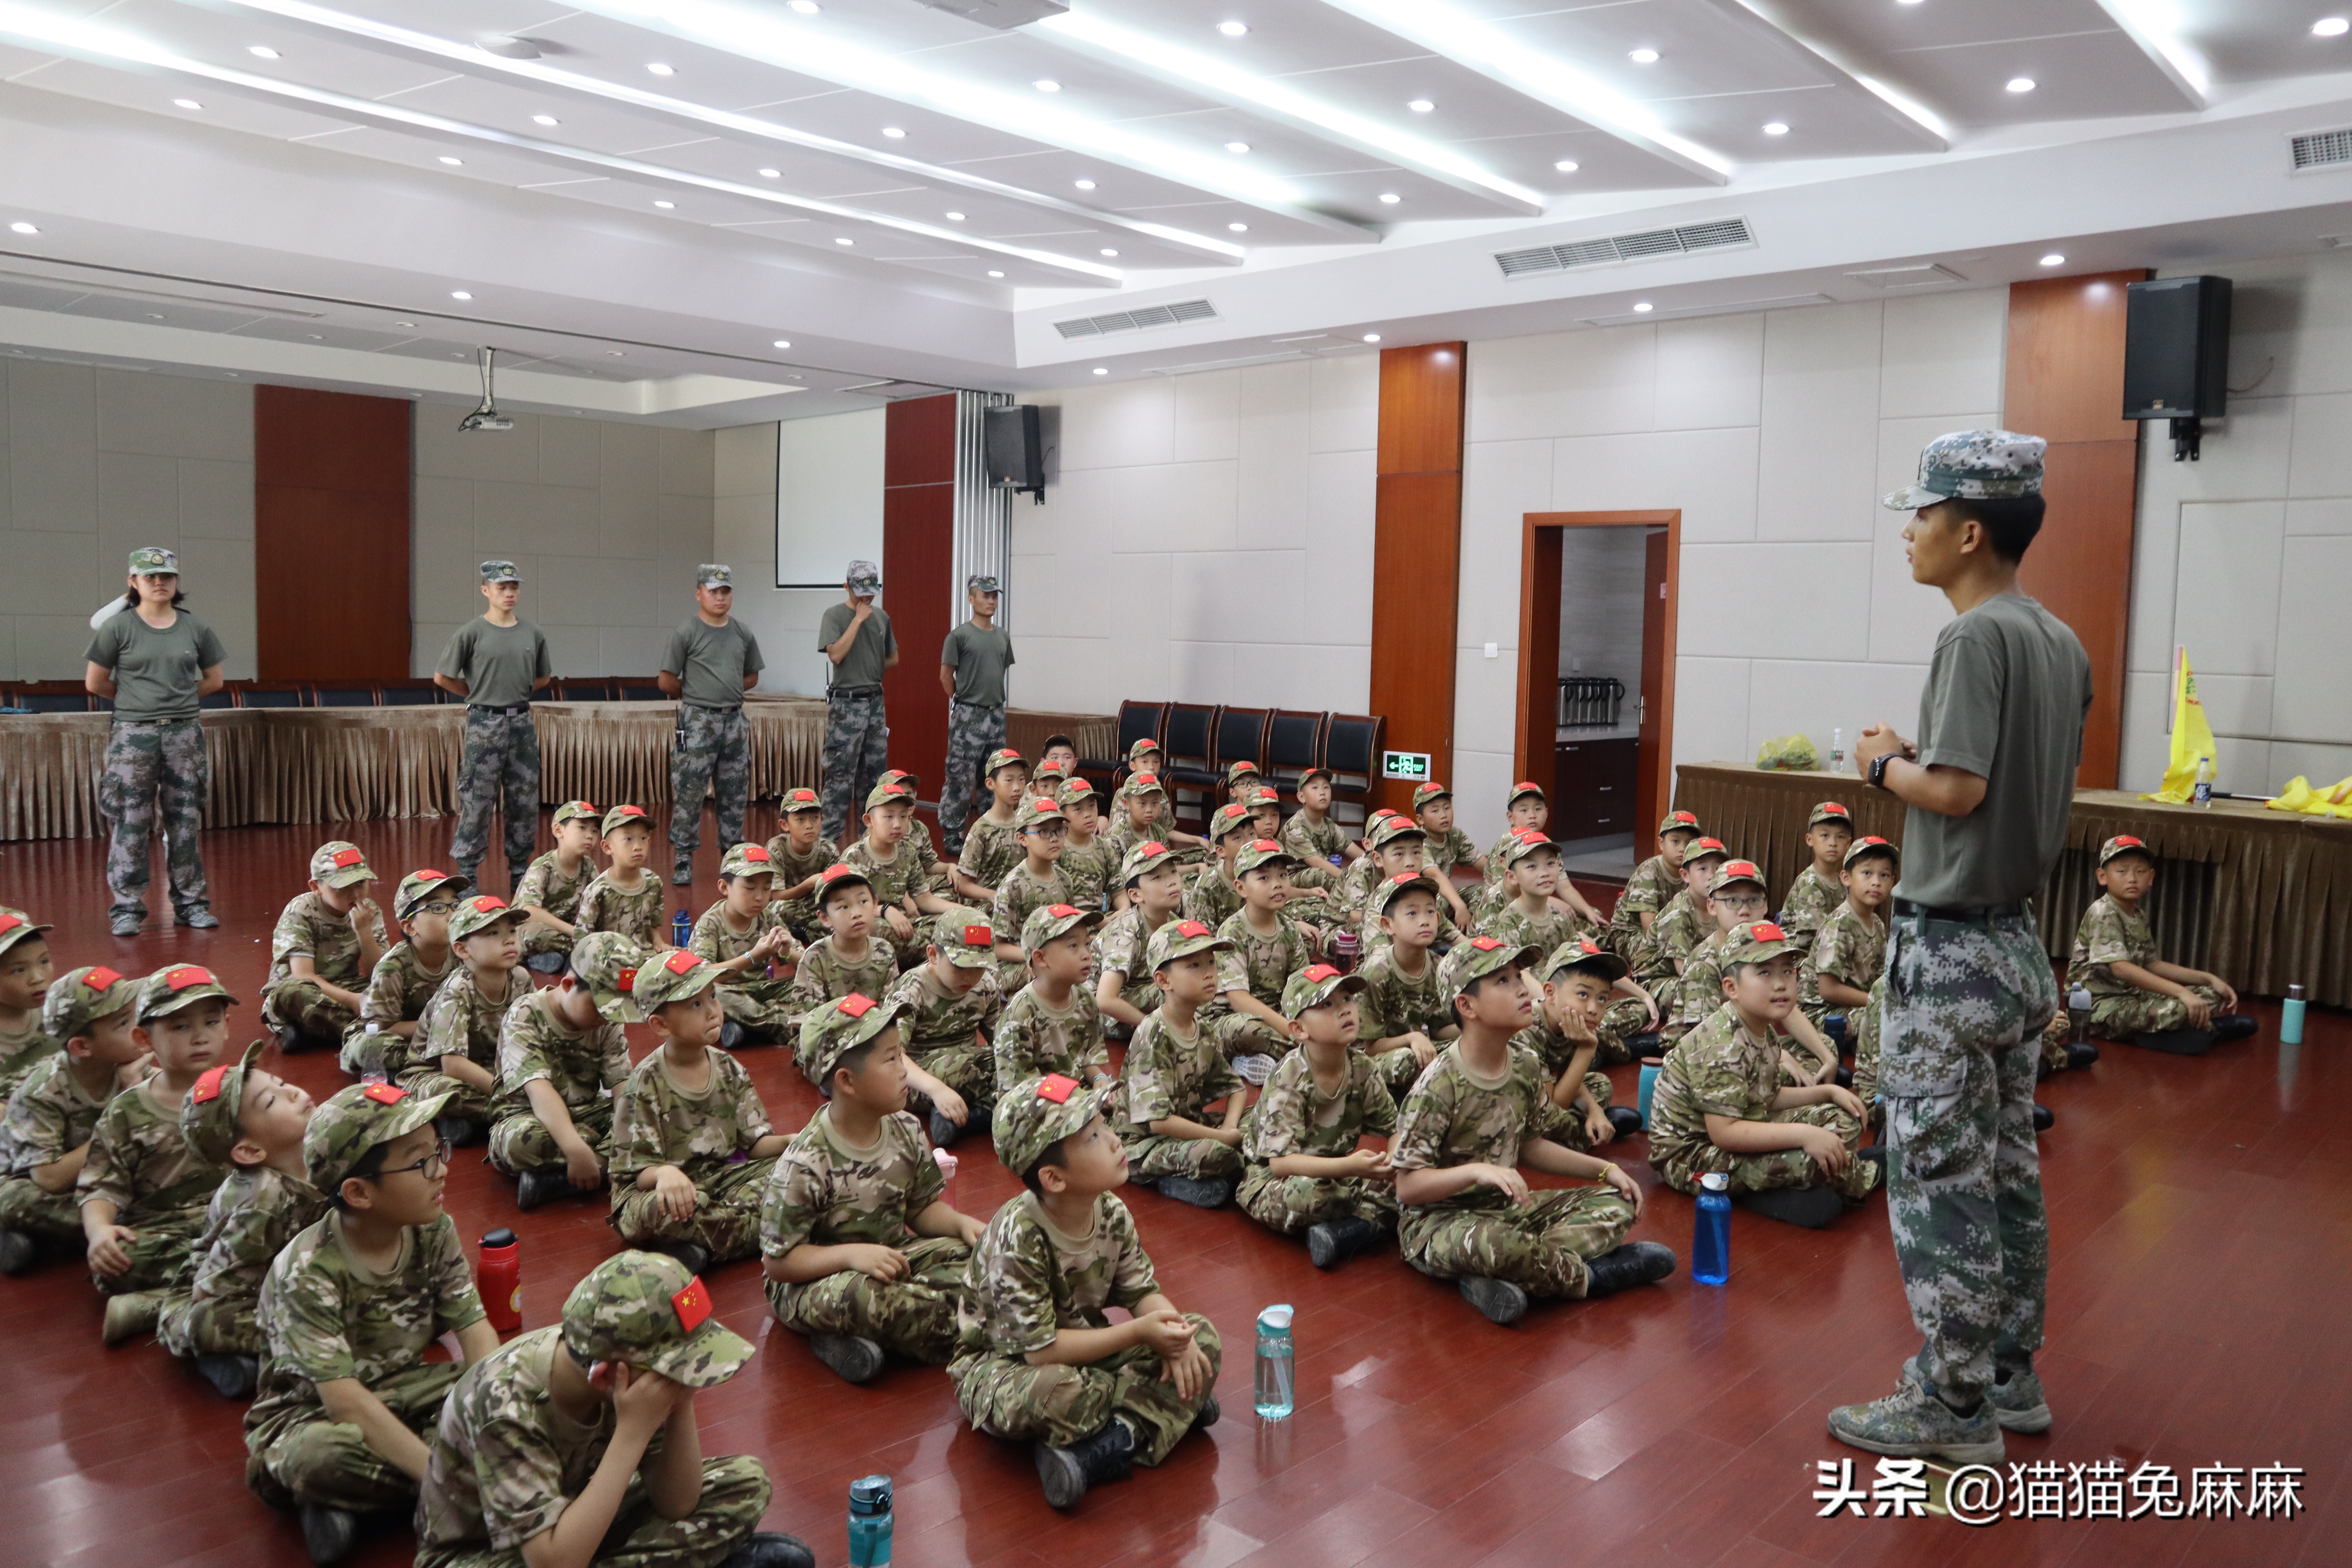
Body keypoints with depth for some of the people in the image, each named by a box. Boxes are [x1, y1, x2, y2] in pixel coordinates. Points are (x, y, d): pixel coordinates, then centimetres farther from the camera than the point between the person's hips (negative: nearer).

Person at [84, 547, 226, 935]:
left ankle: (190, 903, 14)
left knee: (185, 822, 6)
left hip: (185, 734, 2)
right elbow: (95, 682, 3)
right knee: (130, 824, -1)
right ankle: (127, 907, 6)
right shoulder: (117, 628, -2)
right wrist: (133, 700, 11)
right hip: (133, 735, -2)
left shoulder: (195, 628, 5)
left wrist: (177, 700, 8)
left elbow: (214, 680, 14)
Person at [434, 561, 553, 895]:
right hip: (484, 725, -5)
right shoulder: (472, 633, -7)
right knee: (476, 802, -2)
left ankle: (520, 874, 19)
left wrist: (516, 691, 8)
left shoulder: (533, 634, 6)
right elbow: (442, 677, -3)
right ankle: (467, 874, 6)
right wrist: (480, 694, 4)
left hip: (522, 723, 5)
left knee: (525, 802, 9)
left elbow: (543, 677, 18)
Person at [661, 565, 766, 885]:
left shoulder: (743, 633, 9)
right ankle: (682, 861, 2)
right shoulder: (686, 632, -6)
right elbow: (667, 682, -5)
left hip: (735, 720, 5)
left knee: (735, 793, 10)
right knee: (688, 793, -5)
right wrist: (694, 695, 6)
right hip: (698, 721, -5)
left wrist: (729, 693, 7)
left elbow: (752, 678, 19)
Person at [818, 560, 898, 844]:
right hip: (846, 704, -6)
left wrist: (872, 671, 3)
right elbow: (836, 654, -19)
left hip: (875, 702, 6)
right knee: (840, 775, -7)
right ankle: (830, 837, -3)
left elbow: (893, 659, 19)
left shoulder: (881, 616, 11)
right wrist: (858, 618, -16)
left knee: (874, 773, 10)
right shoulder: (835, 615, -5)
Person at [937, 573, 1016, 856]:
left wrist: (994, 699, 14)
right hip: (968, 716, -6)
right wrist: (963, 701, 4)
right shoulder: (960, 636, -7)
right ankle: (952, 835, 4)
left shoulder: (1003, 636, 11)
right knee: (960, 778, -4)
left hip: (997, 715, 6)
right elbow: (946, 675, -2)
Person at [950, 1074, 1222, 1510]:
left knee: (1203, 1339, -8)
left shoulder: (1112, 1213, -9)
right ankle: (1171, 1407, -15)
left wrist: (1172, 1334, -24)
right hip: (1001, 1360, -7)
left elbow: (1143, 1290, -1)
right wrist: (1138, 1333, -29)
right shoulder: (1018, 1240, -30)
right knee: (1048, 1395, -42)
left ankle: (1101, 1448, -24)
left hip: (1085, 1342, 7)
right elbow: (1039, 1349, -30)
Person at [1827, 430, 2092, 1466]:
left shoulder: (1978, 636, -17)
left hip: (1949, 951, -9)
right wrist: (1917, 760, 11)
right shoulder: (2061, 644, 10)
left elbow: (1956, 789, -24)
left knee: (1938, 1179, -1)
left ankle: (1955, 1410, 9)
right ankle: (2009, 1378, 28)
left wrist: (1884, 763, -6)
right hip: (2019, 943, 9)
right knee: (2007, 1174, 16)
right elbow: (2041, 787, 15)